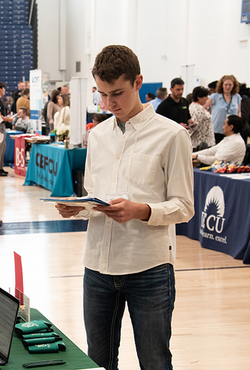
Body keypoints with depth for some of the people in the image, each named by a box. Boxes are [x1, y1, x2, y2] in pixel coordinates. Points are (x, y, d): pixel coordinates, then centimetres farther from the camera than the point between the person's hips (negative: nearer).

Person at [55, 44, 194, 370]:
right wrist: (77, 209, -5)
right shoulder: (98, 135, 13)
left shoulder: (170, 135, -4)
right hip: (99, 264, 5)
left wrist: (142, 211, -22)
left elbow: (183, 206, -5)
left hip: (149, 267, -5)